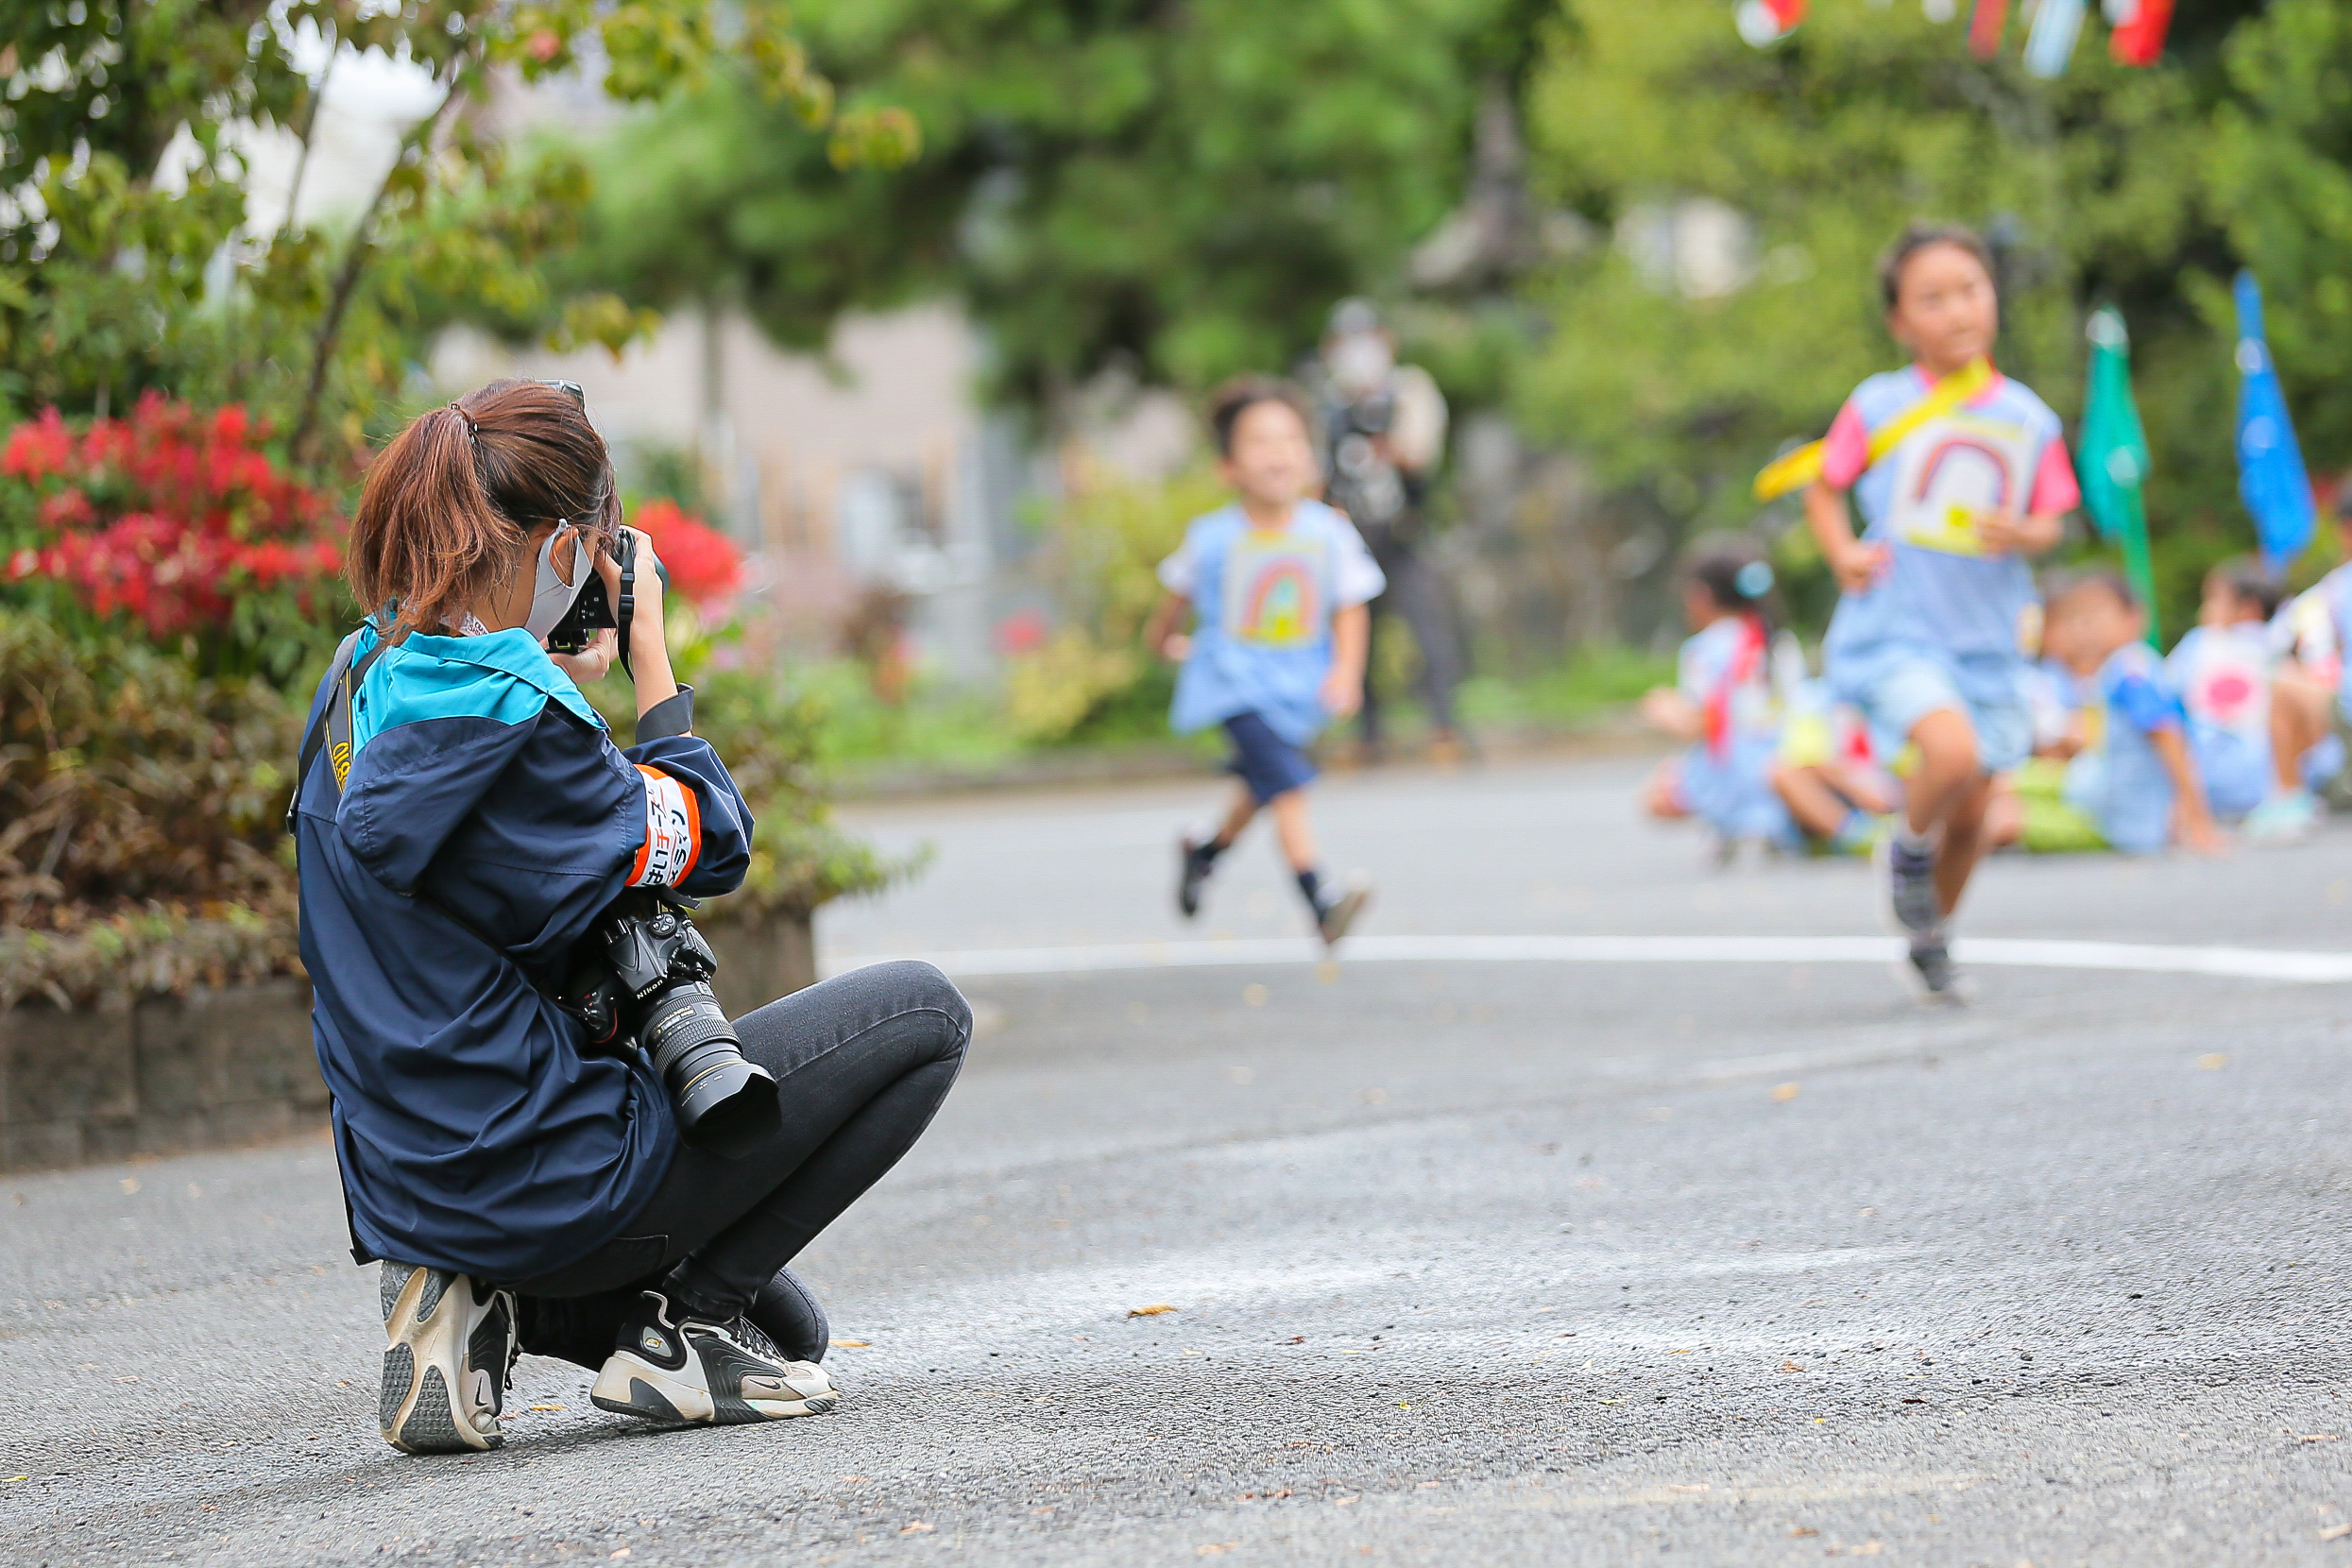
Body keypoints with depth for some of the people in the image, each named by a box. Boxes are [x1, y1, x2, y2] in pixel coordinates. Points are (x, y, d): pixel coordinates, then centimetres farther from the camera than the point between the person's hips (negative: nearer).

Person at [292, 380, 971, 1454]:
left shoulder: (366, 677, 5)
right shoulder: (511, 714, -22)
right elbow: (710, 847, -7)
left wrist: (571, 676, 15)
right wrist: (649, 652, 1)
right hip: (543, 1181, -9)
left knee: (783, 1329, 29)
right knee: (920, 1013, 3)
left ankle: (488, 1305, 7)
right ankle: (678, 1324, -1)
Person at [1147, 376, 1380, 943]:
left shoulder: (1330, 533, -8)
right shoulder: (1212, 539, -12)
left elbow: (1351, 609, -1)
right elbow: (1179, 592, 9)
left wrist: (1347, 671, -16)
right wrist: (1162, 640, 25)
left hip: (1300, 682, 4)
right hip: (1238, 680, -4)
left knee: (1260, 786, 22)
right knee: (1286, 785, -21)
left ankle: (1205, 853, 51)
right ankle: (1320, 902, -27)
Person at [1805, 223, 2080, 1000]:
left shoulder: (2027, 419, 5)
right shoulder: (1879, 407, -3)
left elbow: (2049, 521, 10)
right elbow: (1825, 491, 9)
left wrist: (2023, 533, -13)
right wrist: (1844, 554, -10)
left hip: (1983, 642, 4)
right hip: (1890, 634, -4)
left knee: (1971, 814, 8)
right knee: (1953, 752, -29)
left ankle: (1931, 937, 33)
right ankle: (1908, 850, 2)